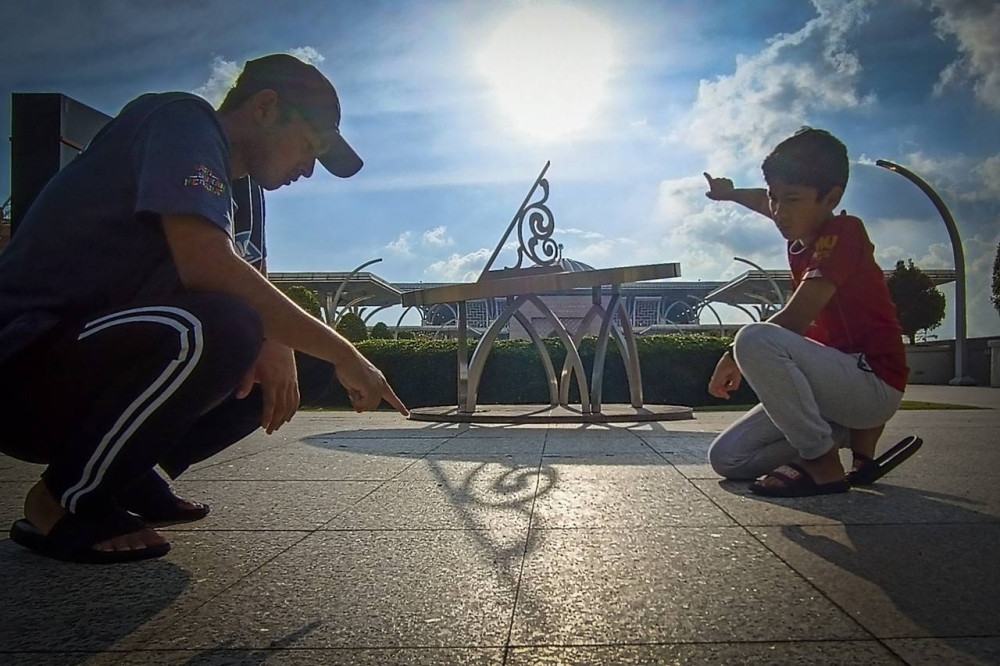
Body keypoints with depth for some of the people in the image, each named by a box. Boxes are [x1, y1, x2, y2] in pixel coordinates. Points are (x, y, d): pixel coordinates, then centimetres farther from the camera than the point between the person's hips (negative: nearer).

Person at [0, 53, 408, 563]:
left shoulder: (217, 183, 17)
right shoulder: (182, 120, -11)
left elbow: (238, 288, 13)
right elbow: (208, 267, -28)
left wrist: (274, 345, -10)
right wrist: (341, 353, -21)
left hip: (95, 361, 9)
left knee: (268, 378, 2)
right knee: (213, 329, -33)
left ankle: (127, 476, 9)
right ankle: (66, 502, -12)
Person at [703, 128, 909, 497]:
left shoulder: (843, 232, -14)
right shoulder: (803, 236, 10)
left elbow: (796, 319, -23)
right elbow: (773, 206, 38)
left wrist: (734, 355, -13)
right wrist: (732, 194, 45)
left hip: (874, 382, -9)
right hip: (840, 378, 9)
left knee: (755, 339, -33)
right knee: (726, 458, 2)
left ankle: (823, 465, -19)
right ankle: (856, 430, 8)